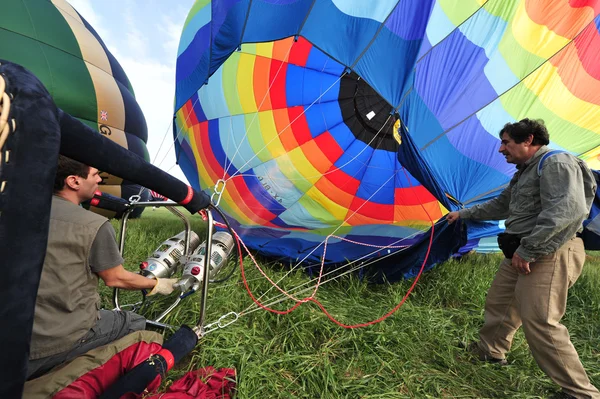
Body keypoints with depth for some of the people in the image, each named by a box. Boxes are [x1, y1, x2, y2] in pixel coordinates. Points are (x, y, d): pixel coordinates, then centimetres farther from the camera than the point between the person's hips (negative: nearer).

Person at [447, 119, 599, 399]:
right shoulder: (525, 172, 19)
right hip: (523, 254, 10)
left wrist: (527, 249, -26)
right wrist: (464, 214, 34)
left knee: (539, 322, -9)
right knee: (498, 302, 18)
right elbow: (500, 206, 30)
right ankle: (490, 351, 36)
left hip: (549, 255, -10)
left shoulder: (556, 163, -12)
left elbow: (568, 210, -27)